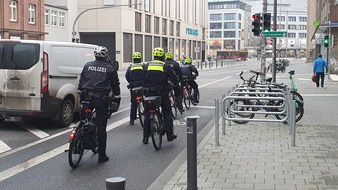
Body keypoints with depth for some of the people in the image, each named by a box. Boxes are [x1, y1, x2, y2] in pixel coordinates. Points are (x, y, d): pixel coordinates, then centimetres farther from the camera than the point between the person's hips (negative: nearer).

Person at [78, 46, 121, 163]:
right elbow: (115, 86, 6)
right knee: (101, 127, 1)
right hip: (101, 99, -2)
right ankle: (102, 155, 6)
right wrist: (117, 100, 15)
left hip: (87, 97, 2)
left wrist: (81, 95, 25)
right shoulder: (110, 68, 3)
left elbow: (81, 82, 15)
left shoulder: (88, 66, 10)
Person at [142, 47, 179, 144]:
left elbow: (143, 79, 9)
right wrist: (176, 84, 23)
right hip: (162, 93, -2)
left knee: (147, 115, 9)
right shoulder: (166, 66, -2)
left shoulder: (147, 65, 6)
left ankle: (145, 137, 8)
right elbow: (174, 79, 2)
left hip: (149, 93, 2)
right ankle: (170, 135, 11)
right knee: (167, 113, 10)